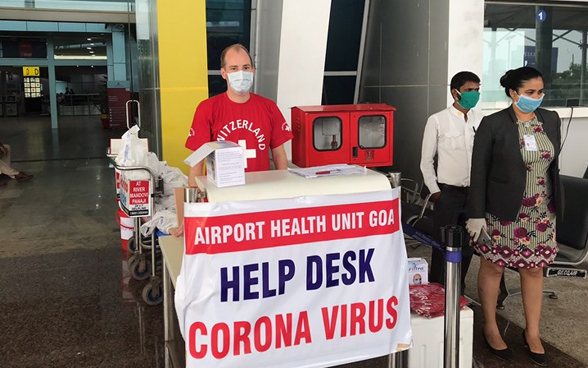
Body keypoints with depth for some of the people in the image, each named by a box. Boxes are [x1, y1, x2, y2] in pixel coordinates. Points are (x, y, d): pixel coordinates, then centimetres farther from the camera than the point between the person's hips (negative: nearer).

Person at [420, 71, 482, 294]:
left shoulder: (481, 121, 2)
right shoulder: (438, 120, -7)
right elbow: (426, 161, -2)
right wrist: (434, 191, -3)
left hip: (475, 192, 4)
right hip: (448, 193, -4)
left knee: (467, 244, 12)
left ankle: (458, 291, 27)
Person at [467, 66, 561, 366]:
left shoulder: (551, 120, 3)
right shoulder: (493, 124, -11)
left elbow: (553, 164, 10)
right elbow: (479, 171, -9)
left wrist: (554, 205, 11)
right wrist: (476, 214, -10)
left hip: (540, 213, 4)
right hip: (502, 211, -4)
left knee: (534, 271, 12)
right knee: (493, 268, 9)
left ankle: (532, 333, 28)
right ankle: (490, 328, 28)